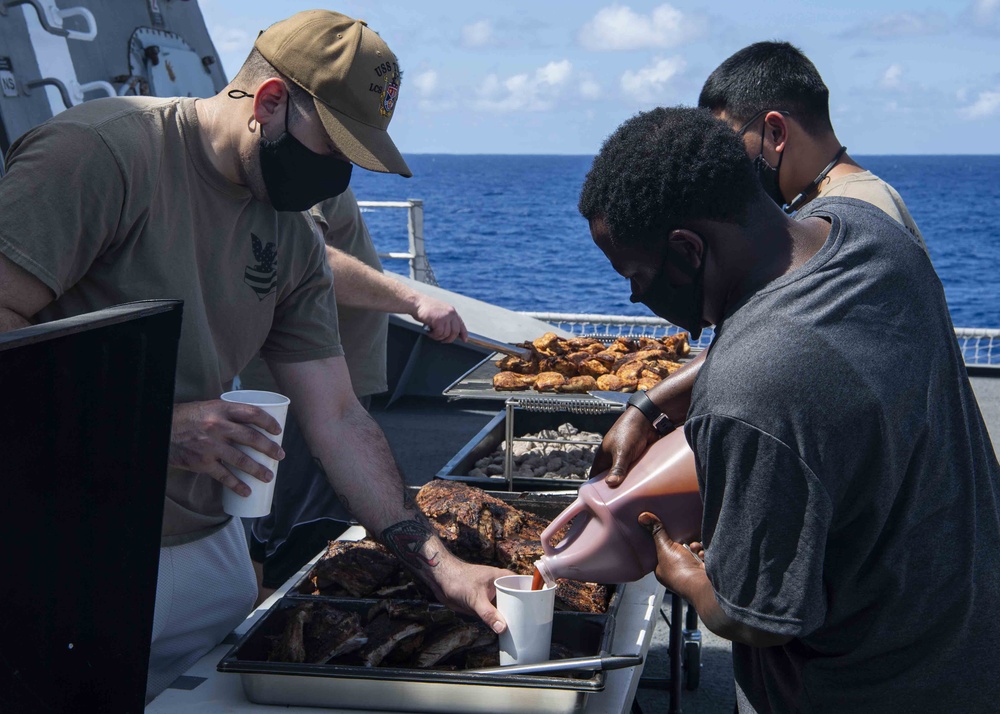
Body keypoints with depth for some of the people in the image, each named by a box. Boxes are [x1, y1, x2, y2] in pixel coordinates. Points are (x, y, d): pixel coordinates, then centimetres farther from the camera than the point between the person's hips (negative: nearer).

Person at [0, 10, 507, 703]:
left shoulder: (294, 242, 8)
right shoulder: (103, 152, -15)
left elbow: (337, 420, 7)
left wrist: (439, 563, 0)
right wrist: (153, 424, -22)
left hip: (209, 541, 7)